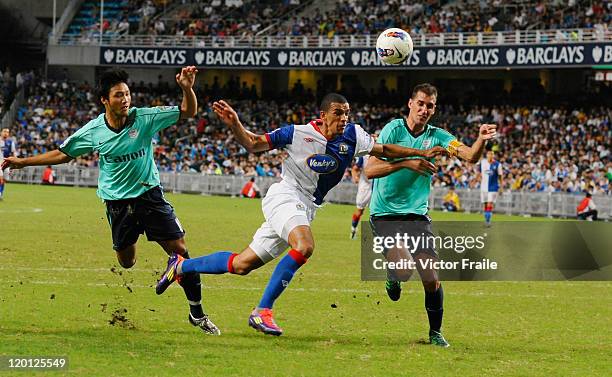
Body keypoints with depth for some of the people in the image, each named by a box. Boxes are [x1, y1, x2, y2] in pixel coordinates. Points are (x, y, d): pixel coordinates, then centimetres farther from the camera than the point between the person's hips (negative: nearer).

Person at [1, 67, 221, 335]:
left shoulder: (144, 118, -11)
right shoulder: (92, 131, -7)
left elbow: (188, 112, -7)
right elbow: (63, 154, 9)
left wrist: (187, 89, -28)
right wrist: (23, 162, 8)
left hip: (150, 195, -1)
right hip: (118, 202, 1)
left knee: (180, 250, -6)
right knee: (126, 263, 2)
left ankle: (197, 312, 4)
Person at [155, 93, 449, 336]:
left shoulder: (352, 136, -2)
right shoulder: (298, 134, -13)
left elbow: (383, 150, 12)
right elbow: (253, 144, -5)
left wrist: (420, 153, 4)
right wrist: (235, 124, -22)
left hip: (306, 209, 6)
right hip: (284, 195, -6)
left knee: (243, 265, 8)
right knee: (304, 246, -33)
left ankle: (182, 266, 27)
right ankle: (262, 312, -26)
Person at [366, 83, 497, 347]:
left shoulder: (436, 136, 3)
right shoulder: (393, 129, -7)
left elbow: (470, 156, -11)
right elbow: (370, 170, -15)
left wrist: (481, 140, -32)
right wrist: (406, 162, -26)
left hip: (417, 216, 3)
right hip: (385, 214, -3)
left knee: (431, 278, -6)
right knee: (404, 269, -22)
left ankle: (435, 333, 13)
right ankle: (392, 277, 16)